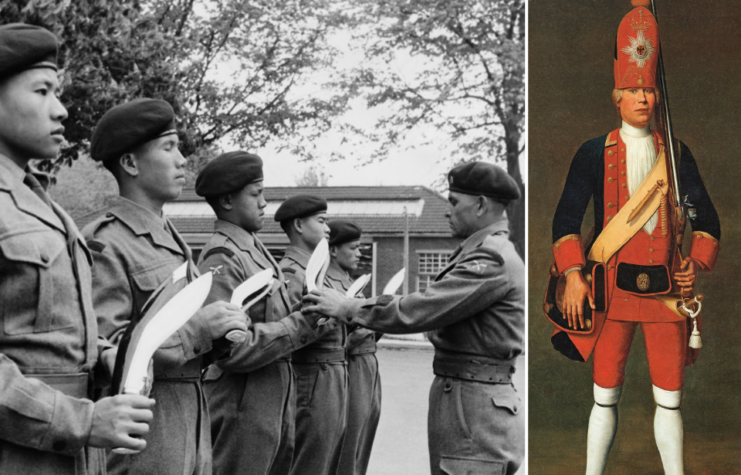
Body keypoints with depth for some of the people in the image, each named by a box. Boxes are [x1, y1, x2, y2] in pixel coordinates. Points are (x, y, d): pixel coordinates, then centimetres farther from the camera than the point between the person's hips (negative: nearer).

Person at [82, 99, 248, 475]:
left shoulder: (173, 241, 14)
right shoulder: (106, 244, -13)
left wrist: (219, 331, -2)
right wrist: (196, 329, -21)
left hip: (192, 422, 8)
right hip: (141, 436, -8)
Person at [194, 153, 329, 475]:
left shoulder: (254, 248, 10)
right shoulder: (223, 258, -17)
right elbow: (232, 349, -22)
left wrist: (309, 320, -2)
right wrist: (302, 325, -17)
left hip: (275, 400, 9)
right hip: (242, 407, -9)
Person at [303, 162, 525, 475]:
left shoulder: (492, 258, -16)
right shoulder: (487, 252, 17)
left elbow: (422, 309, -21)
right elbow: (435, 304, 16)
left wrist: (348, 308, -13)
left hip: (473, 408, -10)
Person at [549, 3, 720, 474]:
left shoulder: (676, 154, 9)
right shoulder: (594, 153, 3)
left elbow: (707, 219, 11)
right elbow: (567, 218, 0)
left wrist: (696, 264, -7)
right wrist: (574, 275, -12)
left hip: (666, 288, 2)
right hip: (613, 287, -2)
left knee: (670, 399, 6)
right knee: (606, 396, 4)